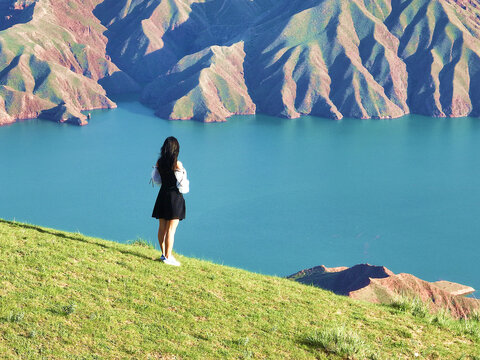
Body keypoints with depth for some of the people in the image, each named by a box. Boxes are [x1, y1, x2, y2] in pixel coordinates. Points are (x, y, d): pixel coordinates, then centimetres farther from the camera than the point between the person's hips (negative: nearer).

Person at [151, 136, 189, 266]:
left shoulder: (159, 162, 1)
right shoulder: (177, 164, -16)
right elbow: (182, 183, -13)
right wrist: (183, 172, 3)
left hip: (162, 196, 6)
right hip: (175, 197, -6)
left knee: (162, 227, 13)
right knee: (171, 229, -2)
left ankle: (164, 253, 23)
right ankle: (168, 257, 1)